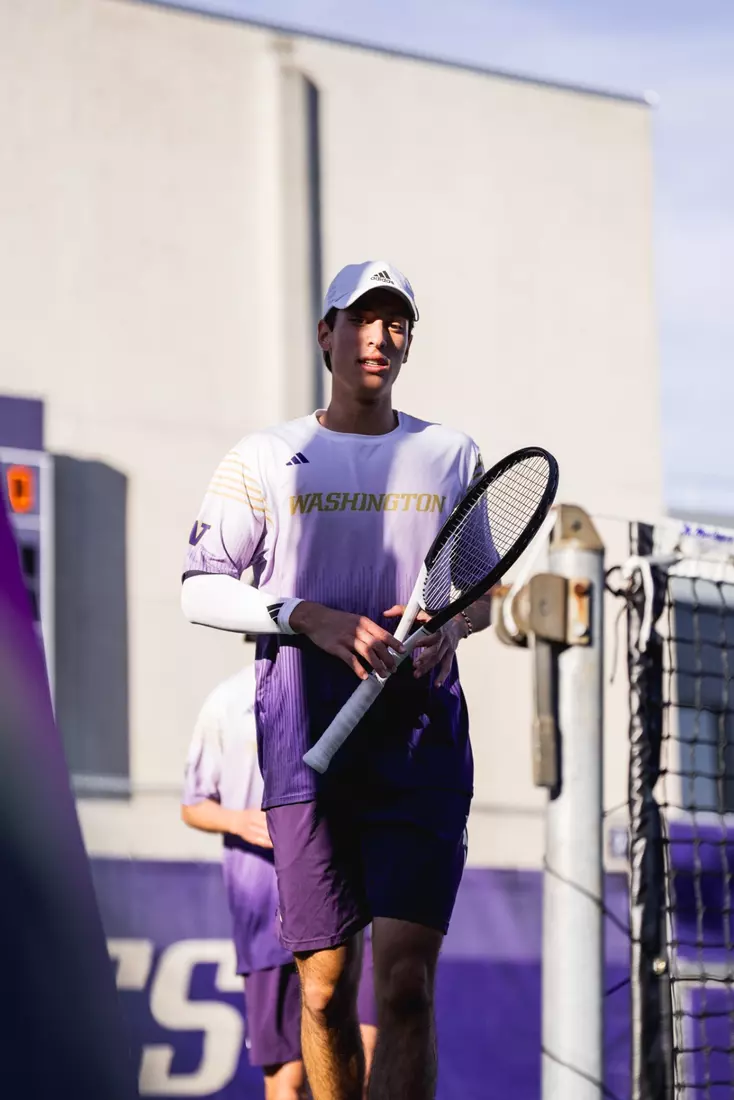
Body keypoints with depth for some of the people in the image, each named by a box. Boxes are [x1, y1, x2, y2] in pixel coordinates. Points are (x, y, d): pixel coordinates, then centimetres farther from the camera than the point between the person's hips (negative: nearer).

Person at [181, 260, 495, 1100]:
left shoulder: (452, 456, 16)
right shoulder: (265, 458, 10)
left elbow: (481, 588, 24)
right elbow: (200, 588, 6)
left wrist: (453, 621, -1)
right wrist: (313, 618, -10)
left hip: (422, 732, 1)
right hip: (308, 734, -1)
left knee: (406, 982, -13)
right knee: (325, 986, -3)